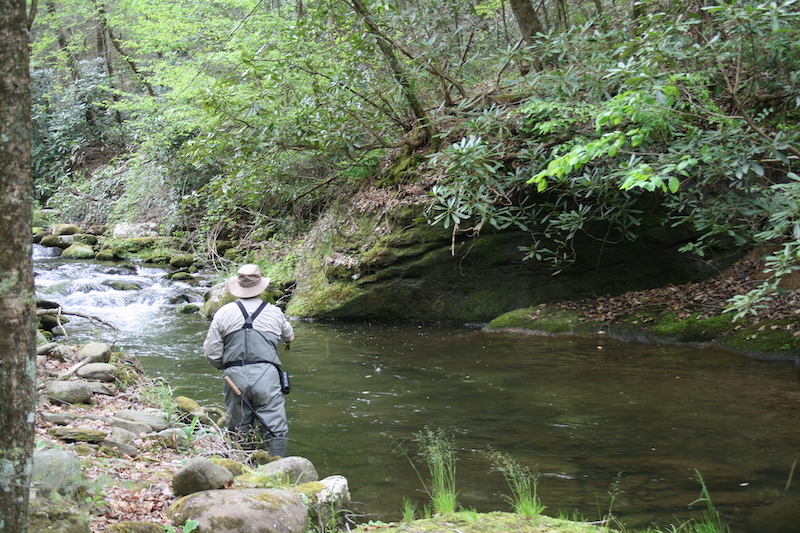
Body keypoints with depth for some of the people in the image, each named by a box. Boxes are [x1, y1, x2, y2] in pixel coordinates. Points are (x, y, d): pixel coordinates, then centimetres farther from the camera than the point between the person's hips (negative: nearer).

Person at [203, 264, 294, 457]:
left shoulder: (224, 312, 4)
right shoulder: (274, 313, 6)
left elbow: (211, 351, 5)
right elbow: (289, 337, 25)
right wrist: (288, 338, 49)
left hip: (235, 376, 1)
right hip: (266, 375, -1)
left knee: (238, 431, 12)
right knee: (276, 430, -1)